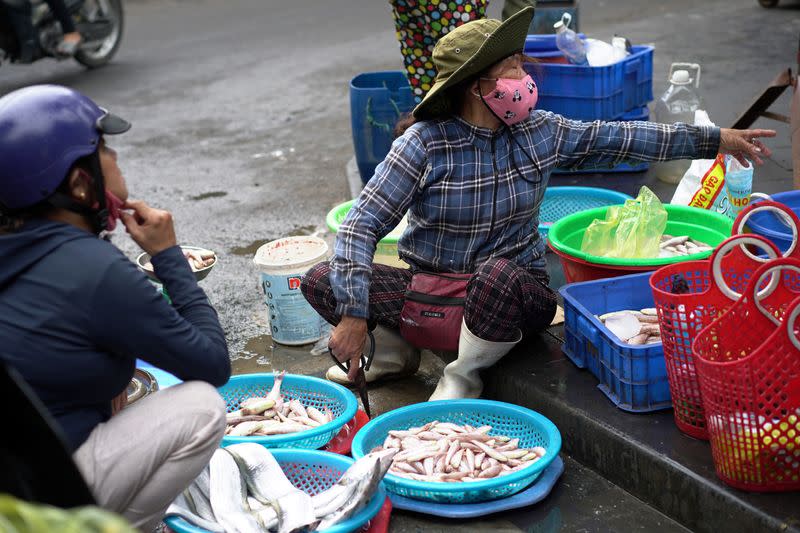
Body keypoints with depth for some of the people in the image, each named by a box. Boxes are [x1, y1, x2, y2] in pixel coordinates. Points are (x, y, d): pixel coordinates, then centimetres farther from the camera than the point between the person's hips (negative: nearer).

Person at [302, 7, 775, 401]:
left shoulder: (540, 131, -2)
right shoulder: (426, 144, -14)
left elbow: (620, 138, 7)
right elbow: (362, 224, -17)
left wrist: (715, 139, 7)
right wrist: (355, 314, -27)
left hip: (514, 294, 1)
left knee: (499, 274, -38)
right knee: (321, 281, -20)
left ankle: (464, 375, -9)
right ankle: (396, 348, 9)